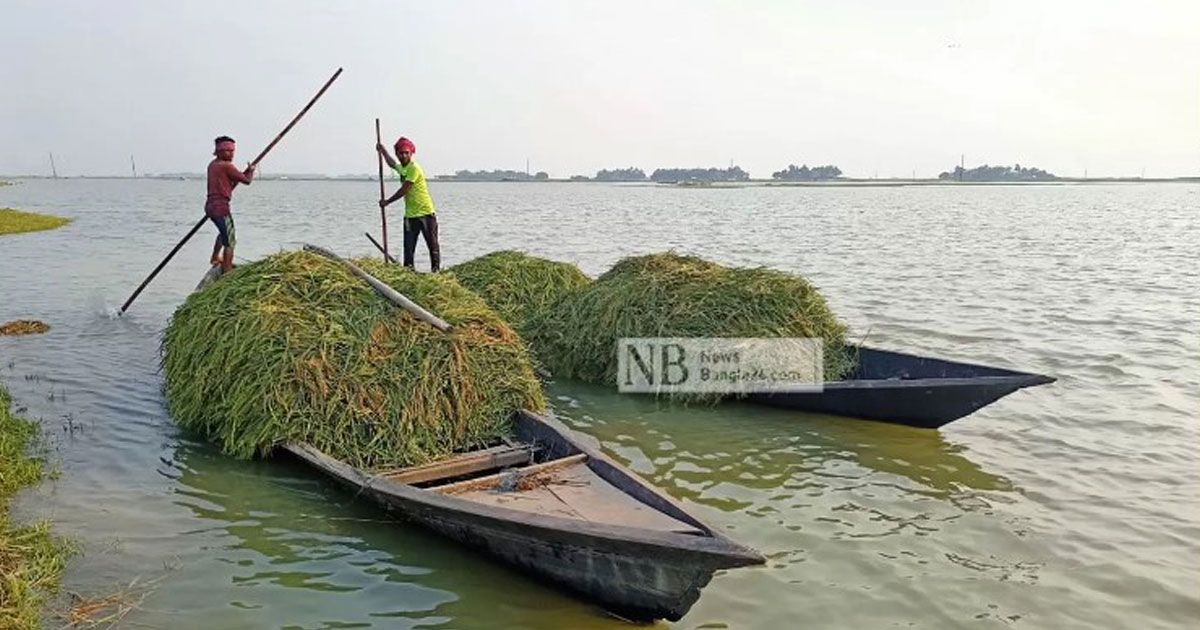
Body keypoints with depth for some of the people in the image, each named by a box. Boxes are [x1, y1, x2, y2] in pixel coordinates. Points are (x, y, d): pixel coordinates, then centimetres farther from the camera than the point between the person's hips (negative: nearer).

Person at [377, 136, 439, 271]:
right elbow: (392, 164, 40)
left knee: (433, 245, 0)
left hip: (426, 213, -7)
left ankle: (436, 269, 5)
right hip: (410, 215, 7)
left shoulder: (414, 168, -13)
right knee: (408, 248, 1)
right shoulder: (402, 168, 13)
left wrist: (387, 202, -4)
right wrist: (382, 150, 44)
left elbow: (404, 190, -15)